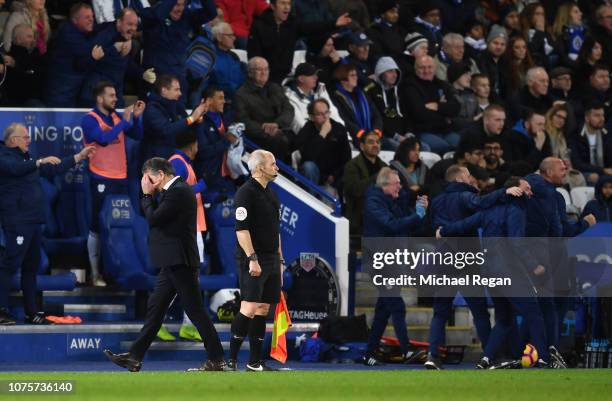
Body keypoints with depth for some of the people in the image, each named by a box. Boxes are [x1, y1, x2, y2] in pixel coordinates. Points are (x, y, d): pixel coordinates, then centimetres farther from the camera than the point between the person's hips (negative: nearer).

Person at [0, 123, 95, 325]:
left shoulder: (26, 159, 22)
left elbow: (53, 170, 31)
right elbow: (16, 168, -29)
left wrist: (79, 157, 31)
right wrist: (40, 162, -36)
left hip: (33, 221, 10)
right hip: (17, 222, -10)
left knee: (31, 267, 12)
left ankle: (31, 312, 17)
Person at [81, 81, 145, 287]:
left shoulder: (116, 117, 10)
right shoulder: (90, 119, -9)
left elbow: (137, 135, 12)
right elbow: (104, 138, -24)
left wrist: (136, 117, -4)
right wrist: (124, 121, -19)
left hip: (121, 178, 7)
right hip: (102, 179, -7)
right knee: (97, 226, -4)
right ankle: (95, 273, -1)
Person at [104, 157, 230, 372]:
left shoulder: (178, 192, -16)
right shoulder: (177, 190, 15)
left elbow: (153, 219, -17)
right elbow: (156, 218, 17)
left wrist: (147, 195, -5)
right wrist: (150, 196, 6)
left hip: (180, 262, -10)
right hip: (173, 263, 10)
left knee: (195, 311, -6)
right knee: (155, 308, 11)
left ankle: (217, 360, -2)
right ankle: (135, 357, 14)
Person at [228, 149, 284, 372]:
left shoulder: (270, 193, 18)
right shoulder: (246, 193, -10)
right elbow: (241, 229, -17)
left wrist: (280, 259, 22)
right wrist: (252, 259, -23)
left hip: (271, 260, 9)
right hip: (254, 261, -9)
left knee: (263, 309, 7)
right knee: (249, 308, -14)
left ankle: (255, 362, 8)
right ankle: (230, 359, -11)